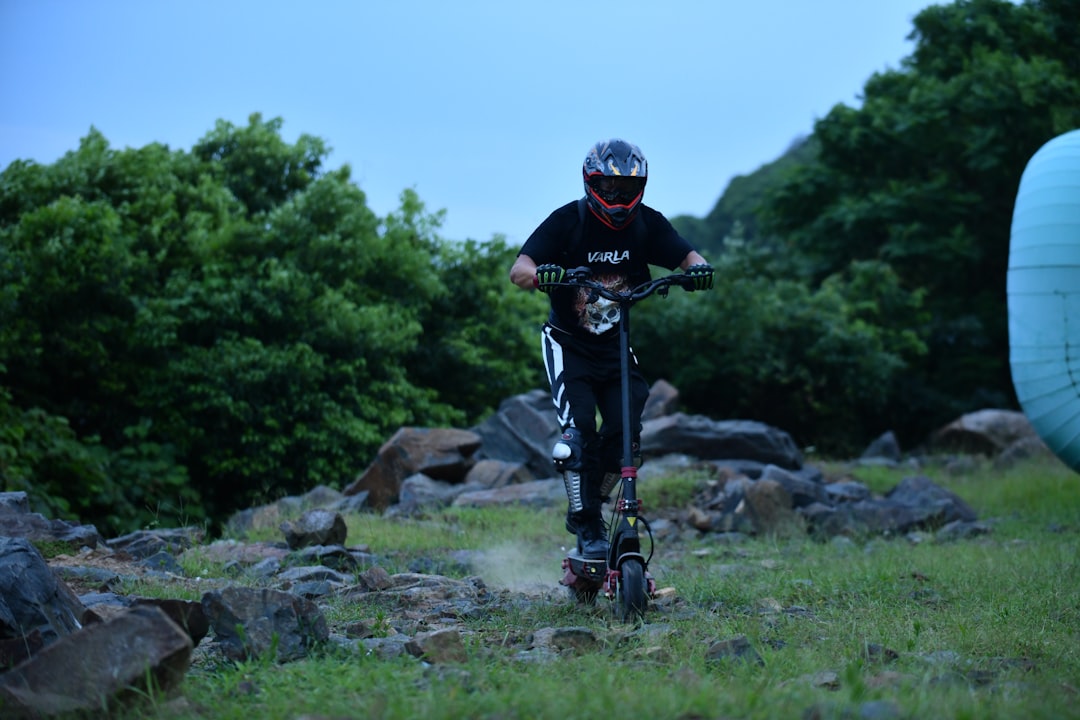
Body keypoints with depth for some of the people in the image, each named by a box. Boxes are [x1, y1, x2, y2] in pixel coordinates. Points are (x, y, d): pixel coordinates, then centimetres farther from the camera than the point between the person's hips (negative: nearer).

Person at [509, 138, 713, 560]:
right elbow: (518, 271, -24)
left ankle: (588, 504, 11)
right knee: (579, 426, -20)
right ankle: (587, 527, -11)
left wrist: (699, 269, -38)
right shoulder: (568, 221, -16)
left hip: (617, 345, 3)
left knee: (625, 430, -13)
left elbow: (687, 257, -13)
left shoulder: (646, 224, -6)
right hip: (569, 343, -3)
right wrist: (539, 275, -48)